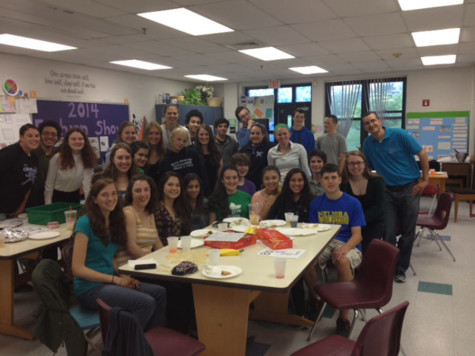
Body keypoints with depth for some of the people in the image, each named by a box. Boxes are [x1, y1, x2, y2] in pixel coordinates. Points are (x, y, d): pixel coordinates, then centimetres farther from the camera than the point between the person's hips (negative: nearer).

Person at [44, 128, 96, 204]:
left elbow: (87, 182, -23)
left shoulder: (88, 158, -12)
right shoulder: (57, 158, -16)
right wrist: (48, 206, -12)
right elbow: (49, 184, -11)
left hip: (75, 196, 3)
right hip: (57, 196, -2)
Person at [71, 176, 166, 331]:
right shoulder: (85, 223, -12)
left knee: (159, 293, -7)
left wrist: (122, 275, 0)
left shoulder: (113, 221, 11)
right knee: (146, 303, -22)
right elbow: (78, 269, -15)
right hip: (90, 289, -7)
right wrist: (116, 279, -16)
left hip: (108, 282, 8)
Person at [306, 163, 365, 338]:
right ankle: (316, 301, -2)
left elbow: (357, 235, -4)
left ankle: (344, 317, -22)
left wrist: (344, 248, -26)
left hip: (348, 244, -2)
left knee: (343, 261, -38)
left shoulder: (353, 203, 1)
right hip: (323, 243, 3)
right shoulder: (316, 203, 10)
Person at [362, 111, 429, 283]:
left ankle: (401, 269, 20)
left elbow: (422, 154, -7)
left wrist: (425, 180, -6)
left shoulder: (399, 135, -11)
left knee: (408, 233, 5)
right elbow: (368, 168, 14)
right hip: (388, 191, 3)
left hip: (409, 189, -2)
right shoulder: (368, 144, 1)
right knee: (388, 233, 0)